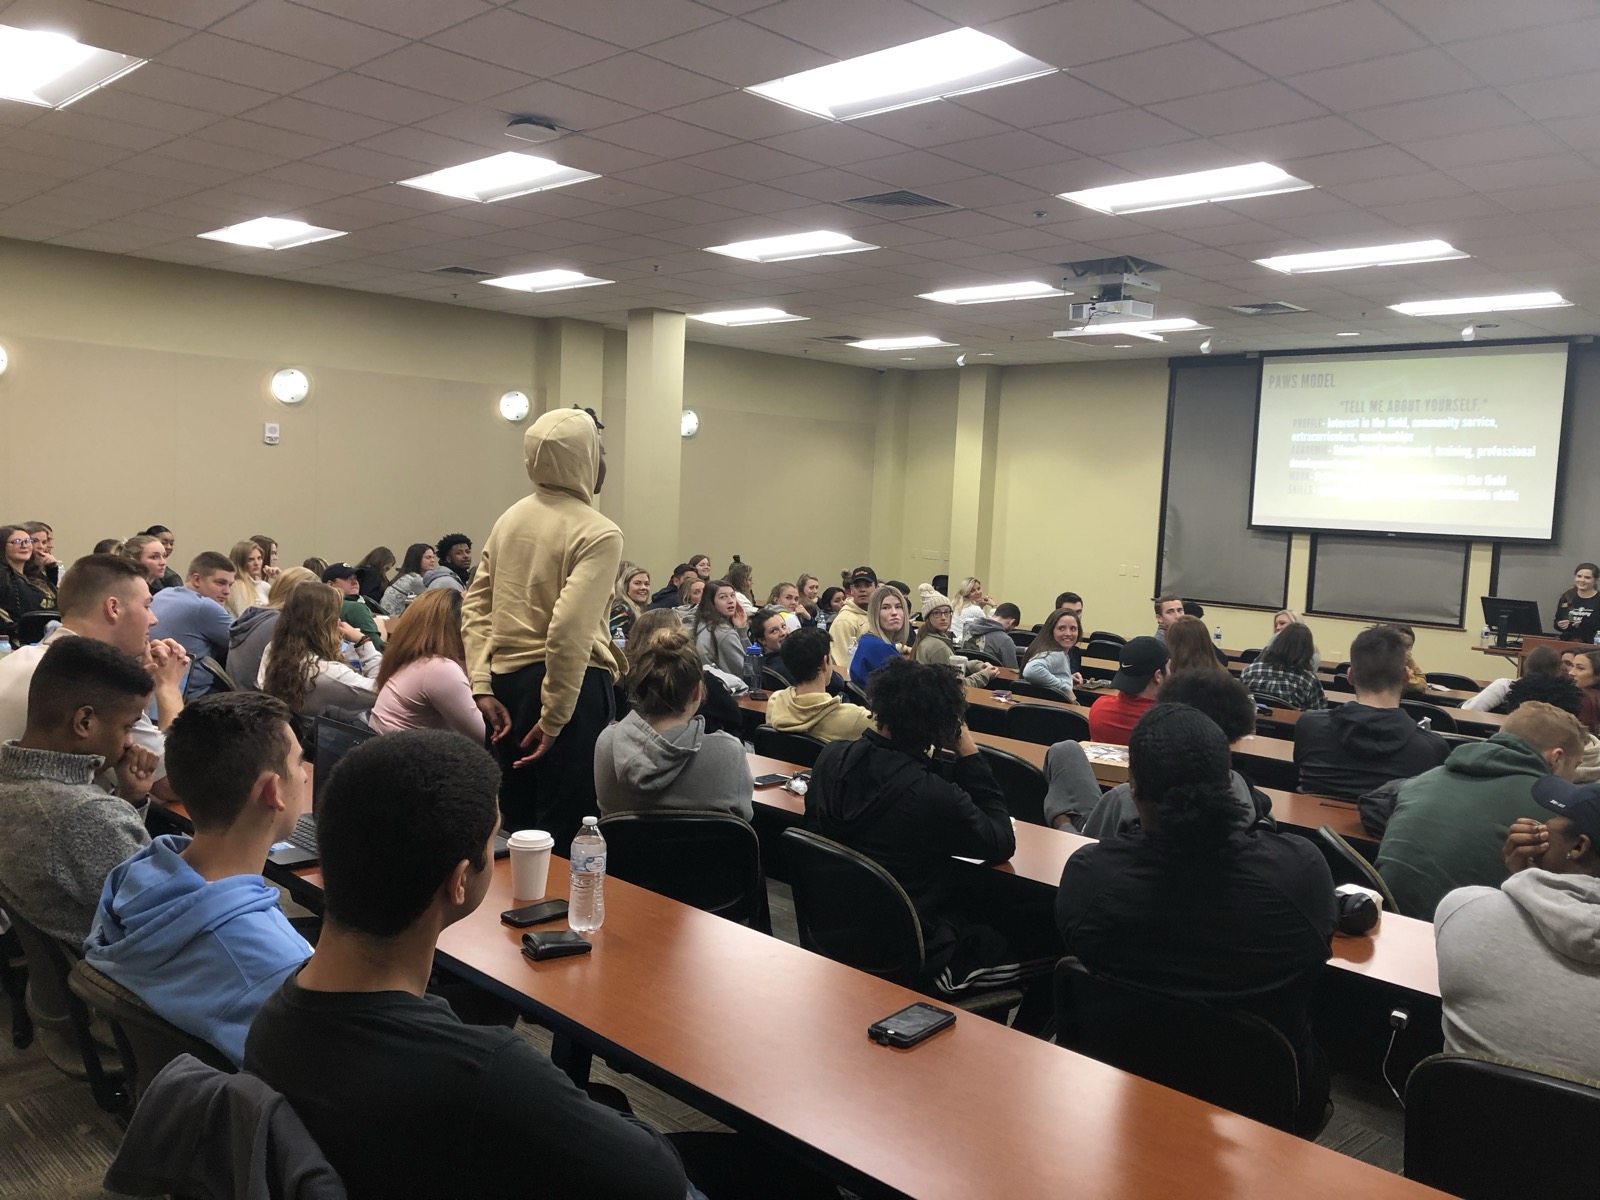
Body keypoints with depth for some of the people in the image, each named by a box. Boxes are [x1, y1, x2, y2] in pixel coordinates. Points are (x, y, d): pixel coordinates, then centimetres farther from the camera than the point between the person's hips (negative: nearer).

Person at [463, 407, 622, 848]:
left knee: (515, 823, 19)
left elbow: (475, 607, 7)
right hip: (572, 684, -7)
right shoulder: (599, 533, -13)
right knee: (563, 834, 2)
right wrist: (554, 718, -16)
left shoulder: (510, 518, 9)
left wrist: (482, 688, 5)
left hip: (508, 680, 7)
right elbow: (569, 629, -22)